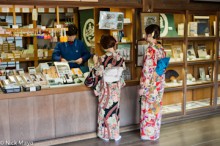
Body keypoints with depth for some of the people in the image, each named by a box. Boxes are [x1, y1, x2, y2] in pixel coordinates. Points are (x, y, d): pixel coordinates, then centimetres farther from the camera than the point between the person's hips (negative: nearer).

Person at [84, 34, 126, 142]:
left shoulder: (103, 59, -20)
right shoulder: (120, 58, -7)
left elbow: (97, 74, -14)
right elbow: (122, 72, 6)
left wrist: (96, 62, 1)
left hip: (105, 89, -3)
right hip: (116, 89, 4)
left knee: (105, 110, 11)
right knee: (114, 110, 16)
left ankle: (105, 134, 23)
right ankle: (115, 134, 26)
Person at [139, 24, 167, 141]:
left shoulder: (150, 50, -21)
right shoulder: (161, 48, 5)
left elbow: (147, 71, -21)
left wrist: (143, 88, -16)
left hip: (151, 84, -8)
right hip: (159, 83, 8)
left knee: (148, 109, 5)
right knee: (156, 108, 17)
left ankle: (148, 134, 16)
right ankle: (155, 133, 29)